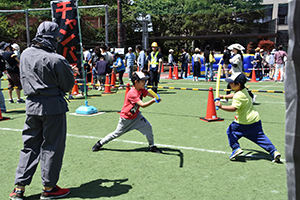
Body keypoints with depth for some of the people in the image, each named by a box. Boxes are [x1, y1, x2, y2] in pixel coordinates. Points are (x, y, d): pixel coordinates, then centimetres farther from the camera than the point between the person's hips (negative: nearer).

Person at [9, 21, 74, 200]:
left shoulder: (25, 54, 4)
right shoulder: (56, 60, -16)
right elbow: (68, 85, -7)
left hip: (32, 105, 6)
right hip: (53, 106, -6)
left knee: (30, 146, 15)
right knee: (52, 147, 7)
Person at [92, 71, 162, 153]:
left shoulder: (141, 90, -5)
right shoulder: (132, 93, -31)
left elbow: (150, 94, -12)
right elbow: (142, 105, -37)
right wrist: (153, 100, -50)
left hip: (136, 115, 7)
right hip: (126, 118, -7)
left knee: (148, 127, -7)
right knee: (117, 133, 5)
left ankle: (152, 146, 9)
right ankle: (100, 143, 25)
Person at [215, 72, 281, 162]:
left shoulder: (238, 95, -19)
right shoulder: (243, 90, 10)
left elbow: (233, 108, -31)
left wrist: (221, 106, -30)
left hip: (244, 122, -9)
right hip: (255, 119, 9)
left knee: (230, 131, 10)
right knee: (260, 136, 13)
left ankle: (236, 148, 2)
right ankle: (274, 152, 5)